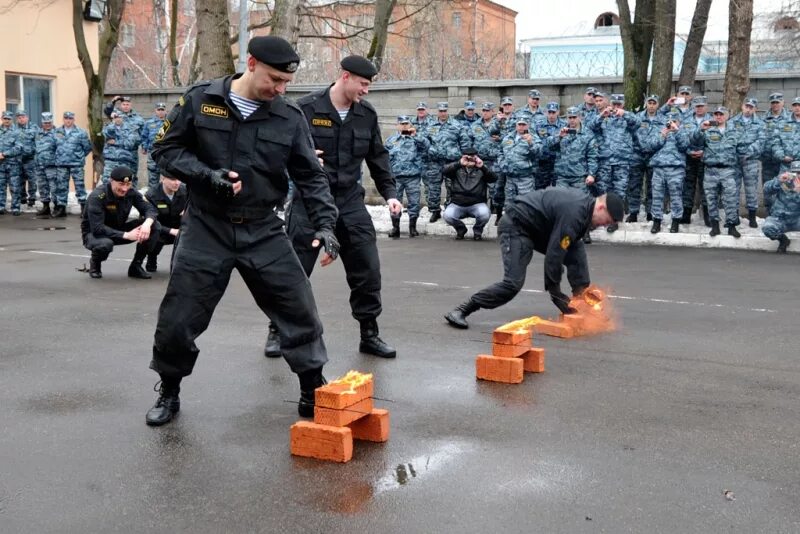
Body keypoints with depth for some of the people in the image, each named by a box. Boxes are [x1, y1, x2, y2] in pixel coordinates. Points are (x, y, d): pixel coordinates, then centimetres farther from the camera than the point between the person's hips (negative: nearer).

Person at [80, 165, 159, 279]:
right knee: (105, 244, -42)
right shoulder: (97, 196, -26)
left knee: (154, 227, -17)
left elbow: (150, 209, -12)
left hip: (119, 230, 5)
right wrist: (126, 235, -37)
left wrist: (147, 223, -36)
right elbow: (97, 228, -32)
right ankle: (95, 264, -4)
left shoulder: (131, 193, -10)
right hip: (94, 233, -5)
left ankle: (136, 266, -3)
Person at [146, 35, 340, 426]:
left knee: (300, 311, 0)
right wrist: (207, 175, -17)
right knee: (177, 319, 3)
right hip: (206, 229, -1)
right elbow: (165, 149, -1)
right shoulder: (199, 101, -5)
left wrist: (324, 224, -11)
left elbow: (311, 176, 1)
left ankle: (313, 394, 17)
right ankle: (169, 392, 27)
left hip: (263, 231, 2)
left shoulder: (290, 118, -1)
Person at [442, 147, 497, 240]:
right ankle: (461, 229, 9)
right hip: (457, 204, 1)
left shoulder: (481, 170, 5)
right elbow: (444, 171, -14)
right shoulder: (457, 169, 6)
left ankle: (477, 230, 5)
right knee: (447, 216, -28)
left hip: (476, 204, -1)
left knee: (485, 214, -31)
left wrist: (483, 167, -29)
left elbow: (494, 178, -12)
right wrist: (459, 164, -29)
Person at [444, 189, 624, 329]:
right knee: (513, 283, -18)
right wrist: (555, 292, -18)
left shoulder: (586, 204, 2)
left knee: (578, 250, 3)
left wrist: (580, 288, 4)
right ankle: (461, 311, -13)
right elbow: (554, 253, -28)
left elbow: (569, 245, 9)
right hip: (517, 226, -10)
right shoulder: (573, 213, -28)